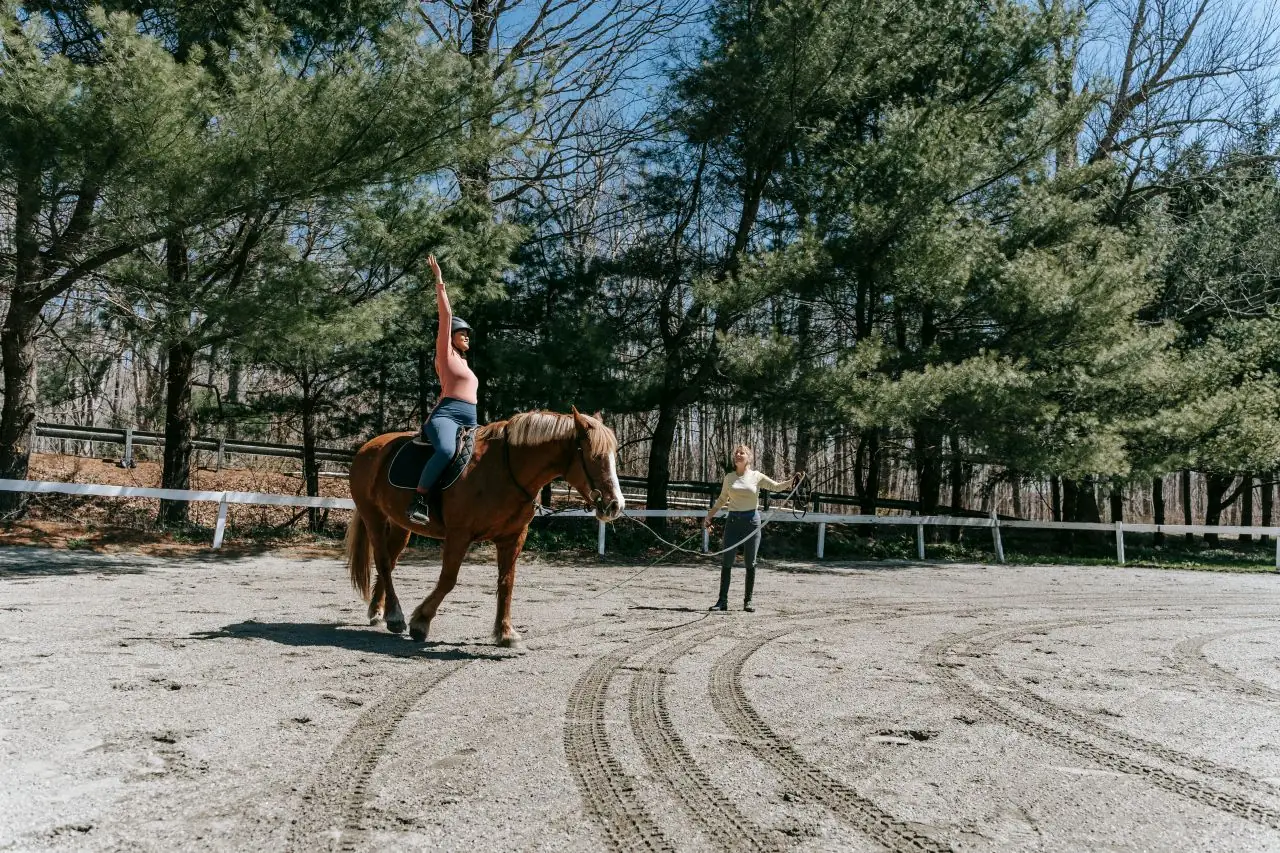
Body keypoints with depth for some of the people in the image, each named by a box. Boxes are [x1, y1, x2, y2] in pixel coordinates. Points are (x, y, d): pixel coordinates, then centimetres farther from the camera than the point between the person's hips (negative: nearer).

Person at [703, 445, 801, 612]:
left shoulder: (756, 476, 2)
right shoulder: (729, 477, 7)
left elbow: (776, 486, -2)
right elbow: (722, 500, 17)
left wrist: (791, 481, -19)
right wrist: (709, 516, 16)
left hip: (751, 520, -2)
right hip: (733, 520, 2)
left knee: (750, 563, 3)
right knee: (726, 562, -1)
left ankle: (748, 601, 13)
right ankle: (722, 601, 5)